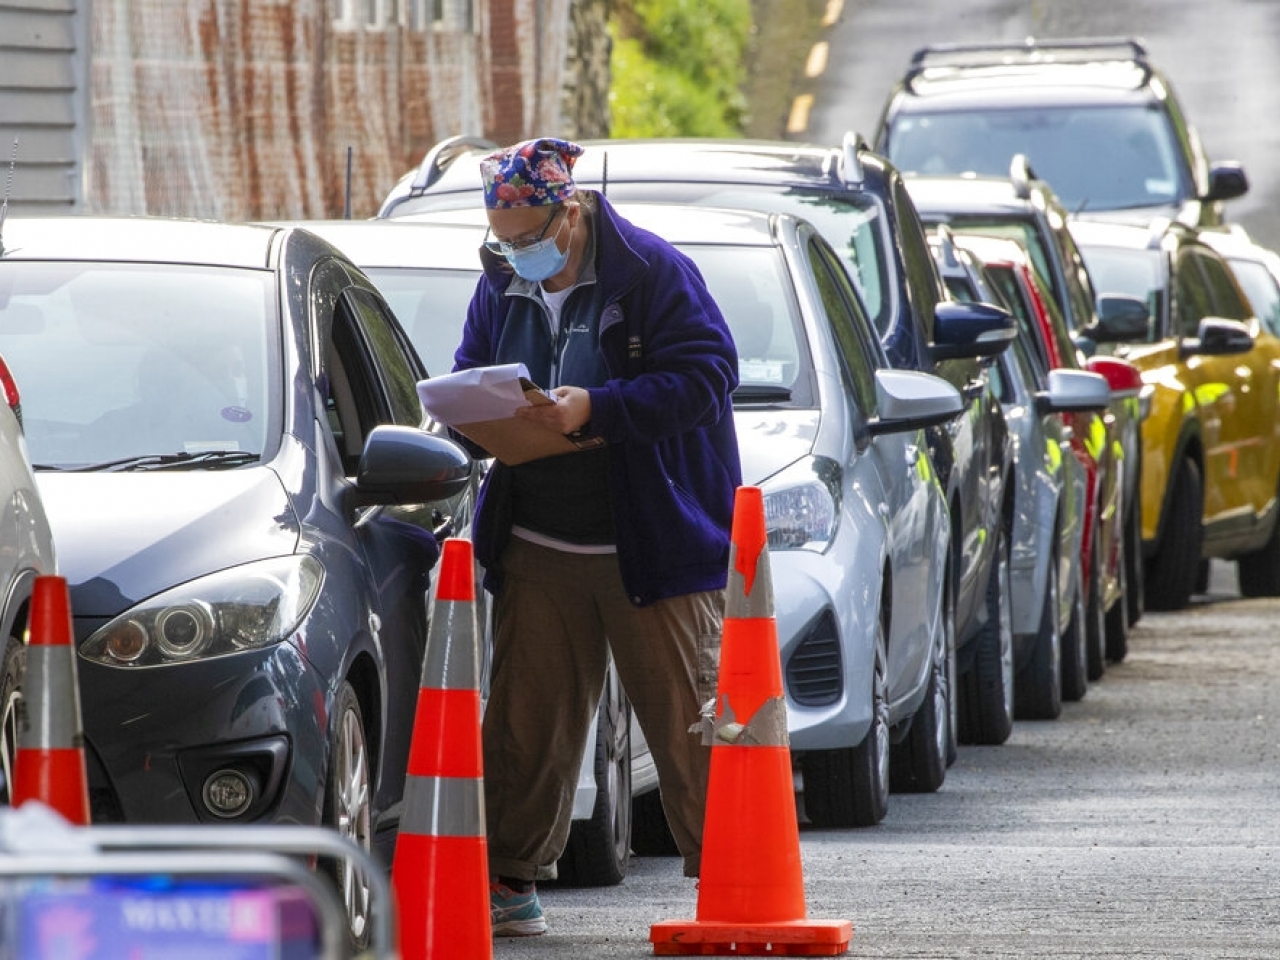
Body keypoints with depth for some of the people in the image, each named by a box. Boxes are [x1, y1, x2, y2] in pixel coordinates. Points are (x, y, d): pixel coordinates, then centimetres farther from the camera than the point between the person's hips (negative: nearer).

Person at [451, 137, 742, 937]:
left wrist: (595, 409, -26)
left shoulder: (653, 273, -9)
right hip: (537, 548, 5)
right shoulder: (502, 288, 9)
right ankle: (510, 879, 10)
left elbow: (704, 376, -16)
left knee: (687, 719, -2)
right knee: (526, 718, 4)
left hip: (653, 543, -5)